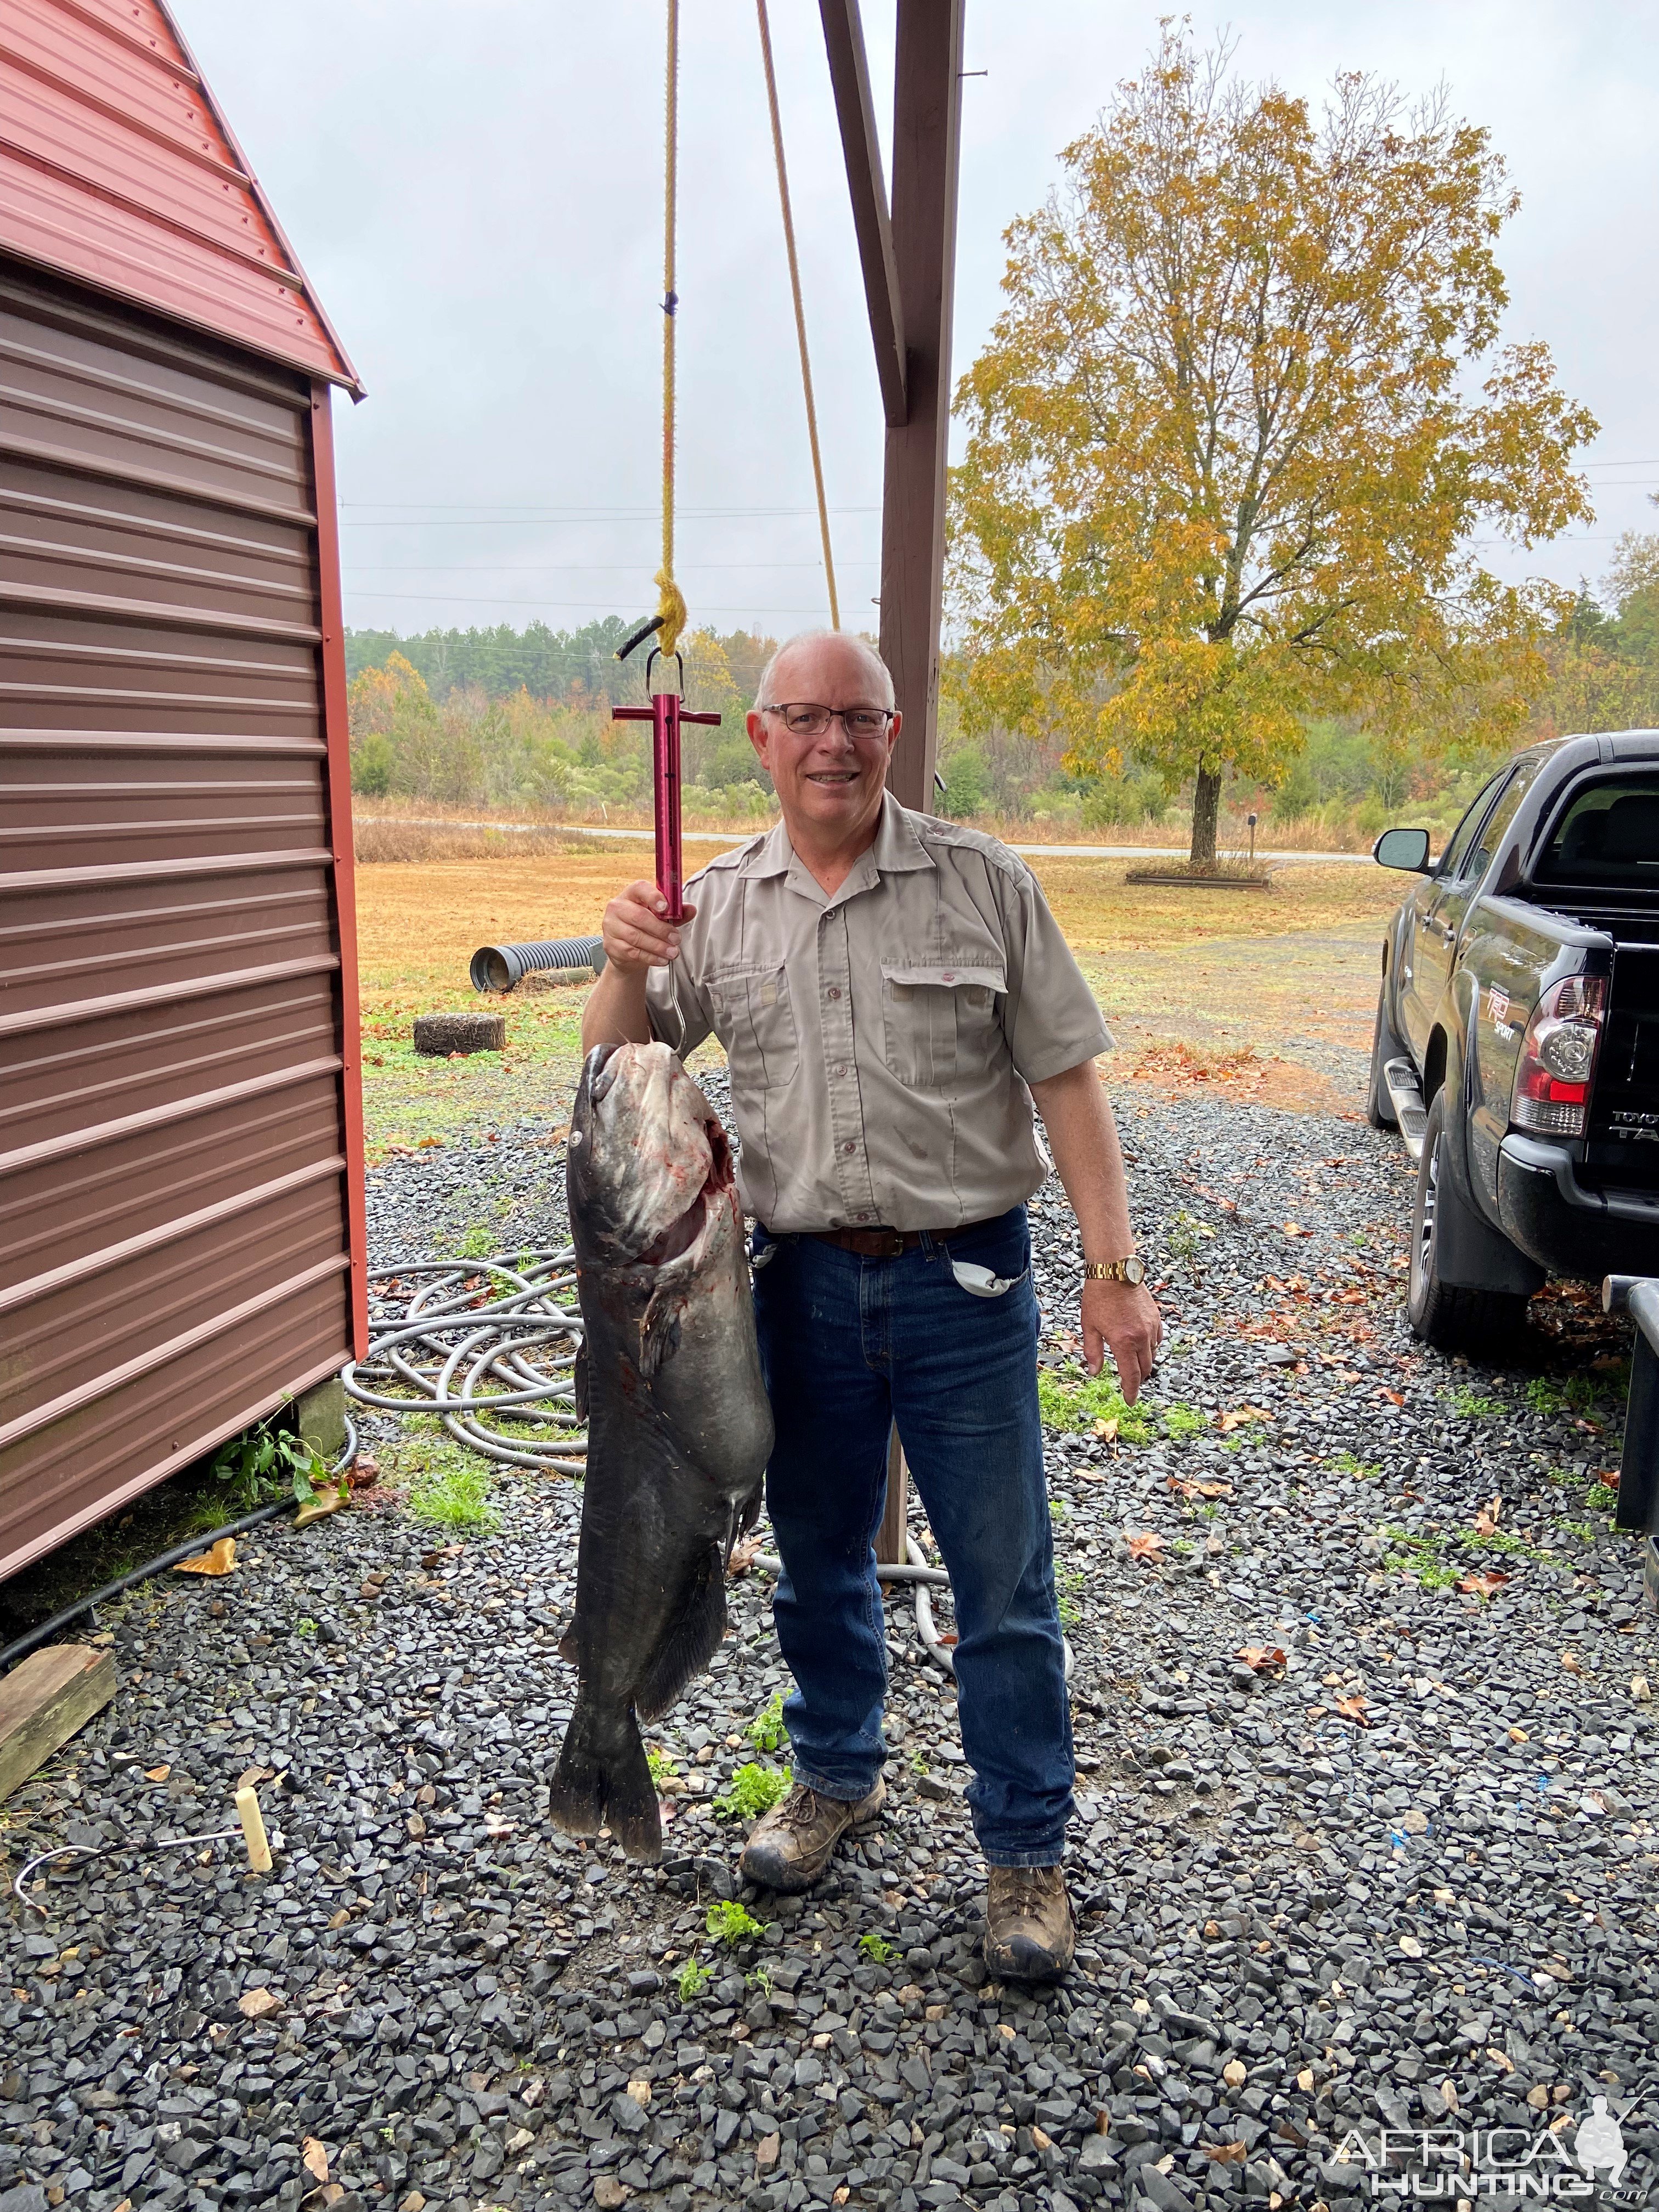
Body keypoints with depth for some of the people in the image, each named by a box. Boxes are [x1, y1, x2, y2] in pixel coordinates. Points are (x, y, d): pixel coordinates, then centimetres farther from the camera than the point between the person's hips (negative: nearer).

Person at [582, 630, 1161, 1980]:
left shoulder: (983, 884, -3)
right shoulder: (719, 906, 4)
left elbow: (1066, 1082, -4)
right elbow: (619, 1075, 7)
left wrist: (1116, 1271, -10)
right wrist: (625, 966, -13)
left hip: (964, 1280, -2)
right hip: (801, 1284, 3)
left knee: (1004, 1580, 5)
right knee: (818, 1557, 19)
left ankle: (1027, 1848, 26)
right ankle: (840, 1777, 43)